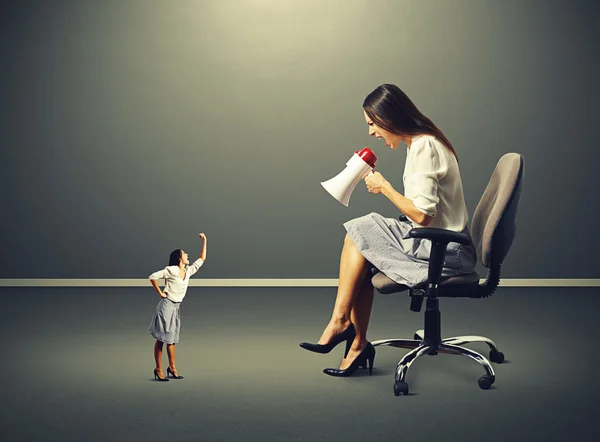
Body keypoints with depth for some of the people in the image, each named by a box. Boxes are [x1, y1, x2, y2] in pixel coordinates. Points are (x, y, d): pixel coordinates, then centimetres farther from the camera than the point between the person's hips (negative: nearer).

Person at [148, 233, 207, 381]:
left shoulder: (188, 271, 9)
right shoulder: (171, 270, -11)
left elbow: (201, 260, 16)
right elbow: (153, 277, -12)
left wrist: (204, 241, 12)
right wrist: (160, 293, -9)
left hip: (176, 307, 7)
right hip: (166, 305, -7)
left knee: (171, 338, 14)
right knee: (161, 338, -1)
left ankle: (172, 367, 22)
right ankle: (158, 369, 3)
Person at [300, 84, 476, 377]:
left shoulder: (424, 147, -17)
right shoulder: (420, 142, 14)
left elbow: (422, 214, -23)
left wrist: (384, 187, -10)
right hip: (434, 243, 9)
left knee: (359, 234, -8)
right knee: (363, 252, -2)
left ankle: (340, 322, 1)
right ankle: (358, 344, -4)